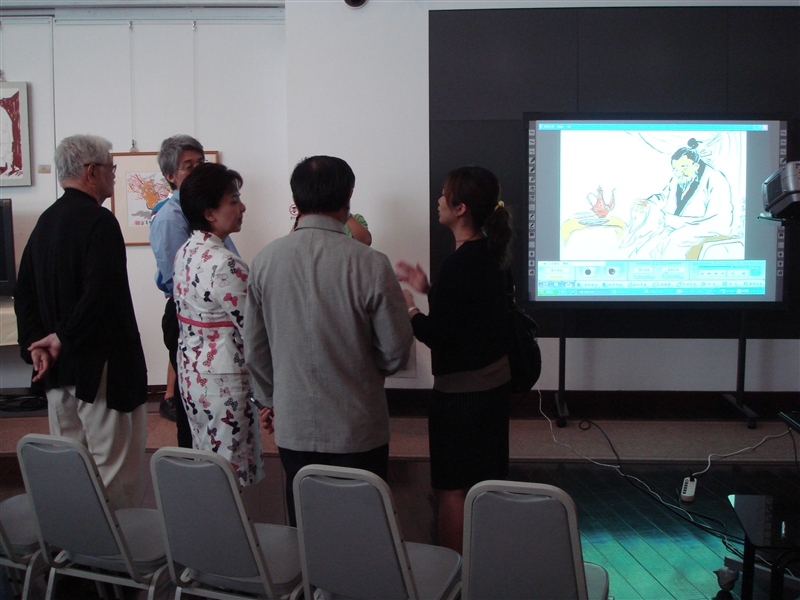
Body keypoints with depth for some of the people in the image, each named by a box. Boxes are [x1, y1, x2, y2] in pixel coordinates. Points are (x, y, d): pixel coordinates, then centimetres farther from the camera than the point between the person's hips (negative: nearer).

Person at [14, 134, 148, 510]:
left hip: (58, 366, 9)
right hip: (101, 366, -8)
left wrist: (35, 343, 4)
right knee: (115, 470, 1)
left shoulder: (45, 222, 11)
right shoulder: (99, 221, -15)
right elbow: (101, 292, -25)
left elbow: (24, 293, 12)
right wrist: (63, 338, -13)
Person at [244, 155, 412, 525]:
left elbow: (254, 351, 4)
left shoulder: (265, 260, -5)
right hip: (358, 428, -3)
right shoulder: (370, 265, -16)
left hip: (293, 427, 3)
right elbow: (396, 353, -9)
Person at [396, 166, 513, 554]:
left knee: (451, 490, 2)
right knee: (487, 481, 20)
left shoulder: (459, 264, -23)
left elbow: (436, 336, -21)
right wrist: (427, 288, 14)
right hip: (494, 380, 10)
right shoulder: (491, 253, 5)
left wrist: (408, 307, -6)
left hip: (461, 390, -10)